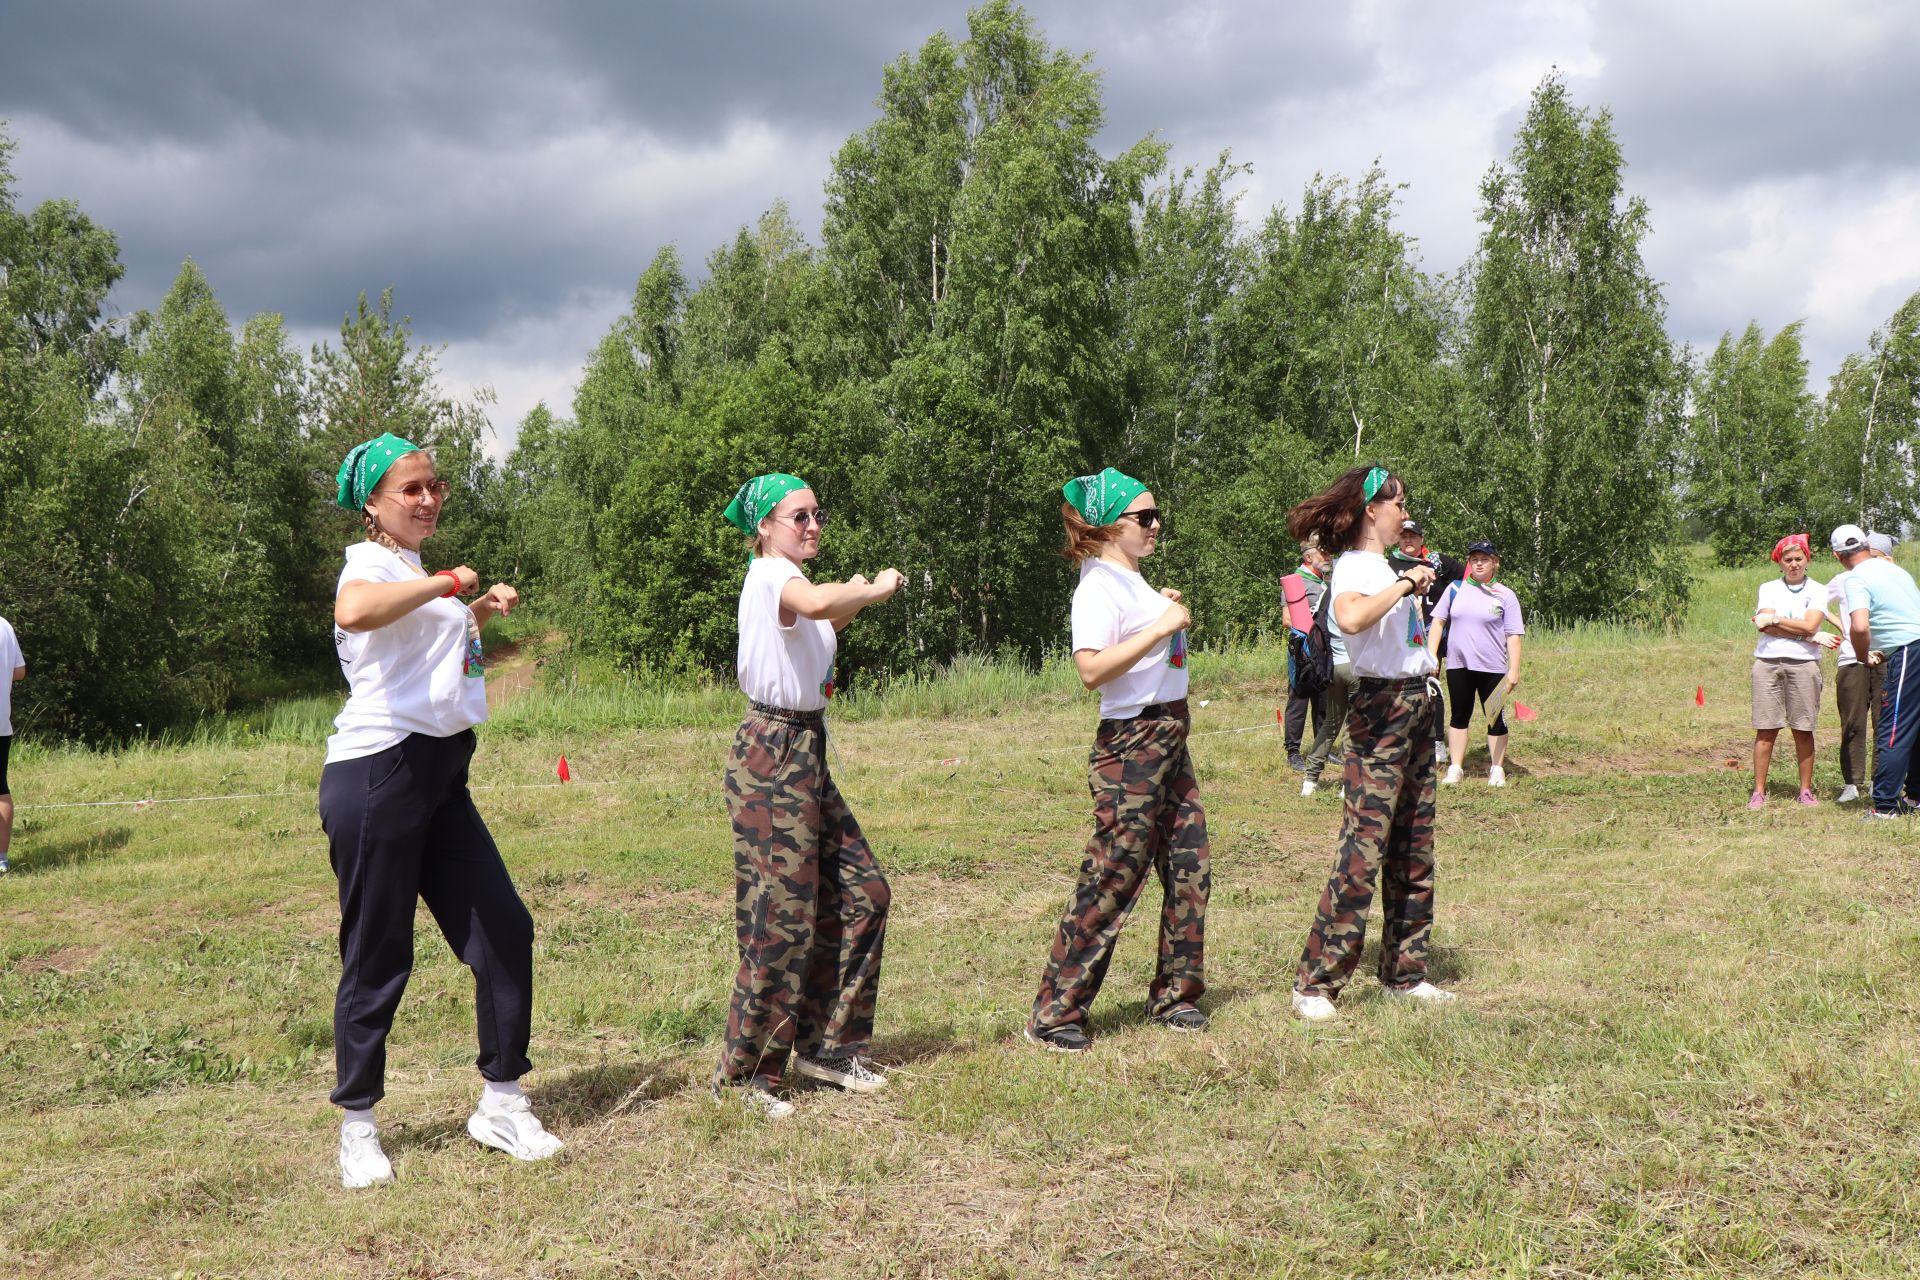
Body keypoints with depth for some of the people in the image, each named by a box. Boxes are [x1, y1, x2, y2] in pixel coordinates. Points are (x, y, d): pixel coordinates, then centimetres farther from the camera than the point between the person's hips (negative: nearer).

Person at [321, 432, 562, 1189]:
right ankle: (357, 1128, 15)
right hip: (379, 776, -9)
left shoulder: (416, 571, 20)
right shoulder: (371, 562, -8)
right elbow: (354, 612, -35)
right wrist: (447, 582, -21)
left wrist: (479, 613, 24)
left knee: (503, 930, 4)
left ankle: (501, 1105, 15)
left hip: (438, 777, 9)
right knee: (377, 956, 0)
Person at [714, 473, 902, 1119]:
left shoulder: (791, 579, 18)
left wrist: (857, 595, 12)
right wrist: (876, 588, -18)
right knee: (782, 913, -8)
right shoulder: (770, 575, -12)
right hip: (772, 754, -10)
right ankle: (745, 1073, 4)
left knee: (860, 893, 11)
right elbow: (815, 603, -35)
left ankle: (825, 1043, 22)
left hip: (806, 753, 10)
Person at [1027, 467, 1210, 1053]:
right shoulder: (1099, 588, -14)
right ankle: (1054, 1014, 0)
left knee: (1189, 872, 11)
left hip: (1170, 739, 10)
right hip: (1130, 745, -10)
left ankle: (1174, 995, 24)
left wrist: (1164, 609, 13)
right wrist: (1162, 626, -23)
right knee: (1112, 879, -7)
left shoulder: (1134, 581, 16)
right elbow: (1092, 668, -27)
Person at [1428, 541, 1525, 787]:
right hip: (1458, 665, 2)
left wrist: (1514, 669, -8)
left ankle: (1497, 769, 15)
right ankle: (1455, 768, 16)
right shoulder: (1455, 589, 6)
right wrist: (1431, 654, 1)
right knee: (1459, 716, 10)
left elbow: (1513, 635, -2)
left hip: (1492, 667, -2)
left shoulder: (1505, 595, -1)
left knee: (1496, 718, 5)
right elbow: (1438, 620, 9)